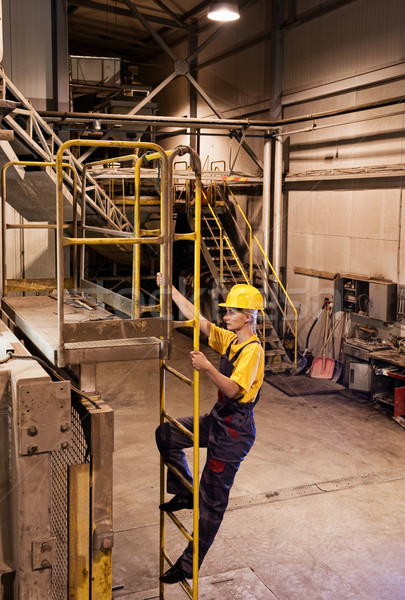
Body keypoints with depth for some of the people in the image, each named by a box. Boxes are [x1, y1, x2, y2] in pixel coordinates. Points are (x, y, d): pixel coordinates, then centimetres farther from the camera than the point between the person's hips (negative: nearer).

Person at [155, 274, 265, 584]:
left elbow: (234, 389, -29)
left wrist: (207, 367, -39)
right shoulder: (231, 340, 7)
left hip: (235, 430, -9)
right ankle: (185, 494, 21)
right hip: (218, 419, 9)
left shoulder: (252, 350, -20)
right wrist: (171, 290, 7)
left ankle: (189, 565, 14)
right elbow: (198, 320, 8)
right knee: (166, 434, 10)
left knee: (212, 500, 1)